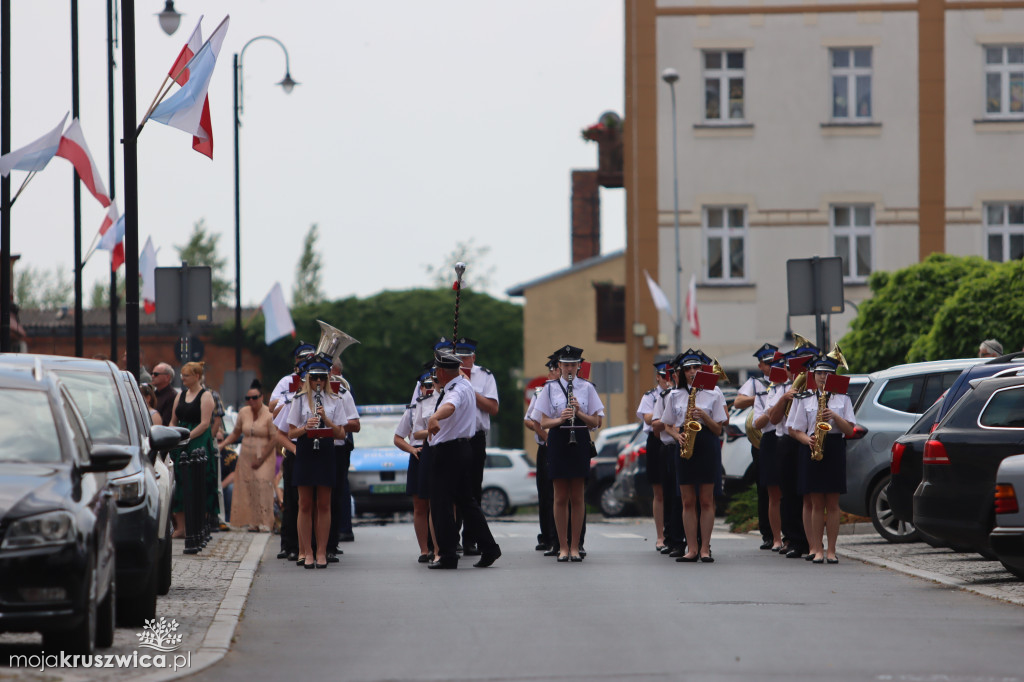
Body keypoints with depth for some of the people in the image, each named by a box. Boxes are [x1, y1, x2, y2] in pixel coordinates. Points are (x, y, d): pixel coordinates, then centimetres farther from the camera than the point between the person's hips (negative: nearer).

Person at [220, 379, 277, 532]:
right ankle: (252, 522, 2)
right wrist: (221, 445, 3)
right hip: (246, 456, 5)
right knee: (247, 488, -1)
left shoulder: (269, 414, -9)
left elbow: (273, 439, -9)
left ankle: (264, 523, -13)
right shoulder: (243, 413, 7)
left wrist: (261, 459, -12)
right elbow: (236, 433, 17)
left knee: (262, 485, -14)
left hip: (264, 457, -5)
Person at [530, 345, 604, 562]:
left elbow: (596, 422, 3)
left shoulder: (587, 388, 5)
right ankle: (563, 547, 6)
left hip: (580, 442, 0)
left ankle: (575, 547, 6)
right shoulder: (550, 388, 5)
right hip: (558, 443, 0)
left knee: (577, 498, 2)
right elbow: (544, 423, 2)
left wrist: (579, 413, -14)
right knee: (561, 498, 1)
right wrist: (560, 419, -17)